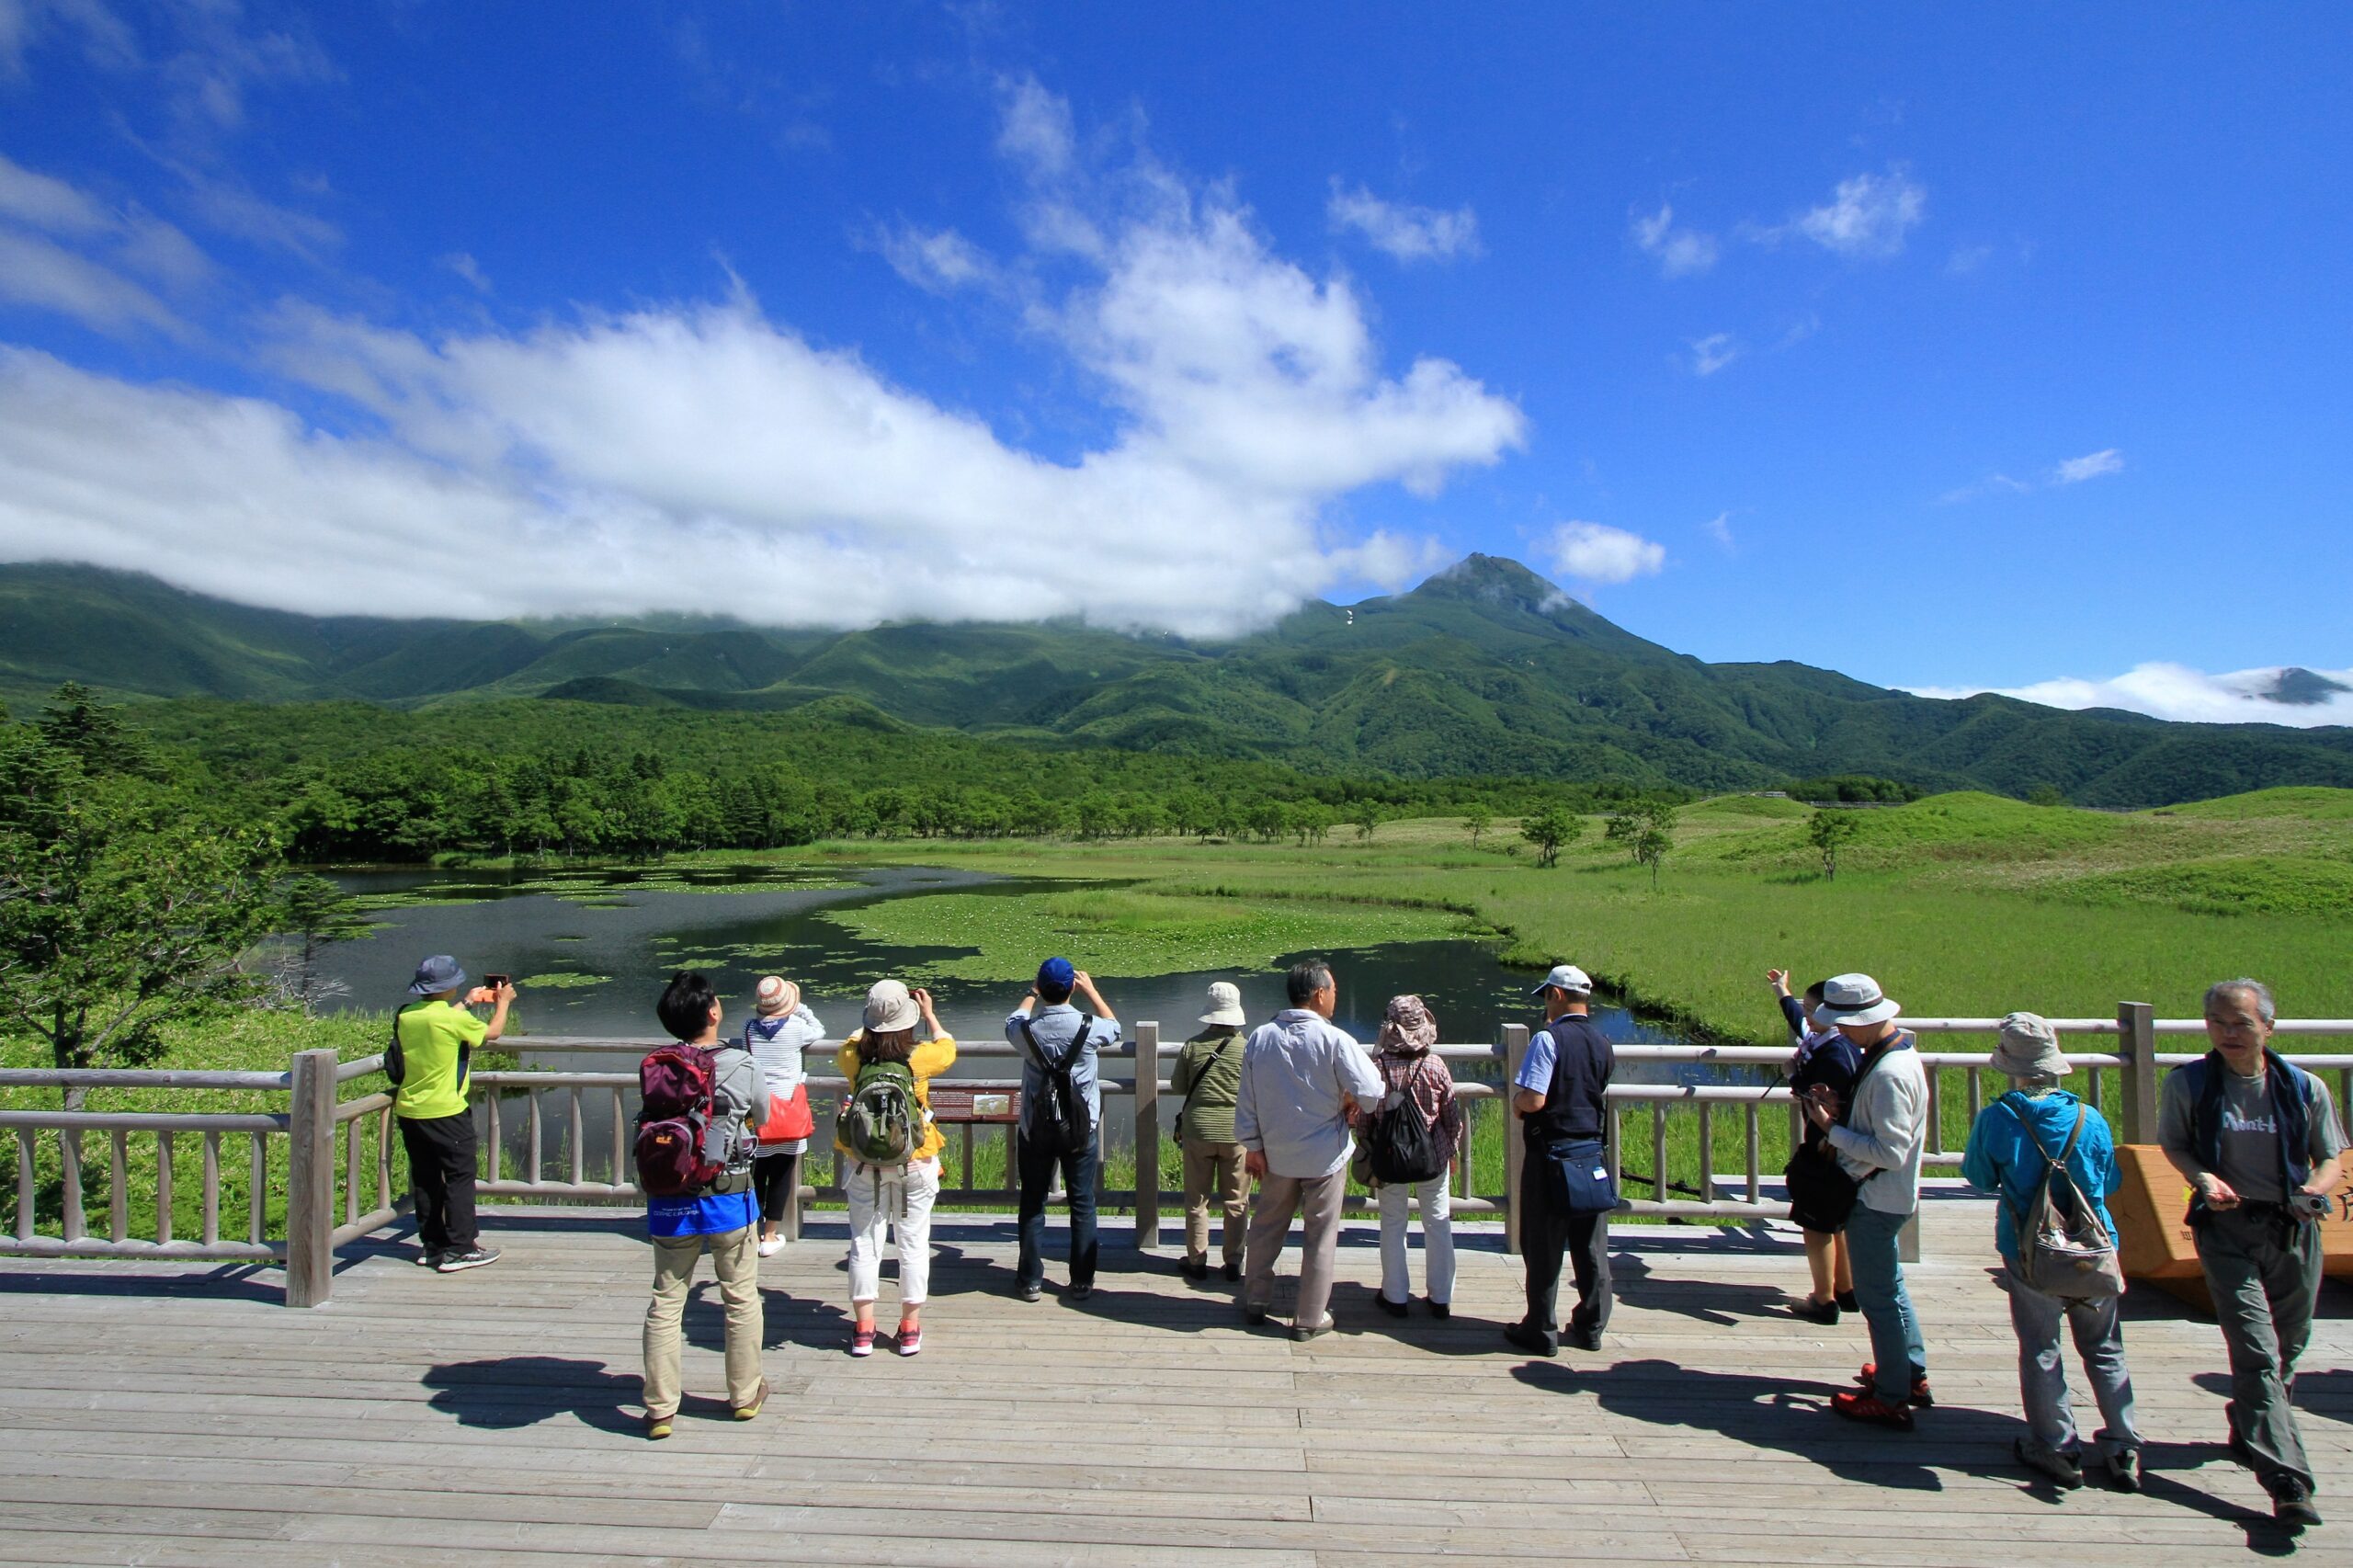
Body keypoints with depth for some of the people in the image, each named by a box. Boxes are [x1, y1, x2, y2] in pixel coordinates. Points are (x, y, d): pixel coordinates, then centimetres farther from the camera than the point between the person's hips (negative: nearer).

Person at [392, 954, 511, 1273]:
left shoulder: (405, 1016, 1)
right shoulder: (454, 1018, -18)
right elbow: (492, 1033, -1)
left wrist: (468, 1002, 30)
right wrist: (503, 1002, 15)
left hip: (409, 1111, 7)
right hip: (446, 1113, -7)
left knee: (425, 1179, 15)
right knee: (459, 1178, 2)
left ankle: (431, 1245, 22)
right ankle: (459, 1249, 2)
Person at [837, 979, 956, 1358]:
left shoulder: (853, 1058, -13)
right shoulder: (921, 1058, -17)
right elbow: (947, 1048, 7)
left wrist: (873, 1022, 20)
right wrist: (929, 1014, 17)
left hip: (864, 1163, 1)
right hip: (915, 1163, -1)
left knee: (864, 1242, 12)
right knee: (913, 1244, 11)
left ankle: (863, 1329, 19)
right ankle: (910, 1328, 19)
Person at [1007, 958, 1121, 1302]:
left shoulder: (1026, 1029, -13)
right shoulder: (1087, 1026, -16)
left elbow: (1013, 1021, 15)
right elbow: (1114, 1028, 10)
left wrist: (1034, 993, 27)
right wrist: (1091, 990, 18)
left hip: (1035, 1129, 1)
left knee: (1032, 1203, 13)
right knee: (1083, 1205, 10)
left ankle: (1030, 1280, 19)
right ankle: (1082, 1281, 17)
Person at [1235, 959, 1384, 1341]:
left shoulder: (1260, 1038, -3)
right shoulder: (1335, 1040, -18)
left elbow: (1246, 1100, 1)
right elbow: (1372, 1093, -19)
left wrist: (1252, 1145, 9)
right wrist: (1349, 1101, 2)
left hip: (1276, 1153, 4)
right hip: (1325, 1154, -4)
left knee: (1266, 1227, 19)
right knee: (1320, 1237, 9)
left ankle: (1254, 1302, 30)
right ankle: (1309, 1319, 18)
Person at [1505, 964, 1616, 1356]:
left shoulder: (1548, 1039, -16)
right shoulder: (1603, 1044, 5)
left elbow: (1533, 1100, -23)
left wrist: (1516, 1099, -2)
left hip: (1551, 1155, -6)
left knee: (1544, 1248, 5)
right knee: (1592, 1248, 14)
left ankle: (1541, 1331, 14)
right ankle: (1590, 1327, 24)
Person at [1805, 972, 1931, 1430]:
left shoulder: (1889, 1074, -28)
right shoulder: (1894, 1053, 4)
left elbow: (1890, 1152, -28)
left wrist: (1832, 1129, -21)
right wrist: (1839, 1110, 1)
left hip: (1877, 1199, -10)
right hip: (1884, 1197, 10)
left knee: (1877, 1296, 3)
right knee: (1889, 1286, 24)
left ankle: (1890, 1400, 15)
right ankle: (1912, 1374, 39)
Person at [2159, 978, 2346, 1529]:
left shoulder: (2305, 1089, -2)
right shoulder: (2187, 1084, -6)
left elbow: (2332, 1158, 5)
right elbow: (2173, 1142, 5)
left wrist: (2313, 1190, -16)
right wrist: (2203, 1177, -14)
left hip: (2293, 1230, 3)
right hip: (2226, 1229, -3)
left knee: (2287, 1349, 17)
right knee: (2257, 1352, -11)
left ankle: (2250, 1434, 40)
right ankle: (2288, 1482, -13)